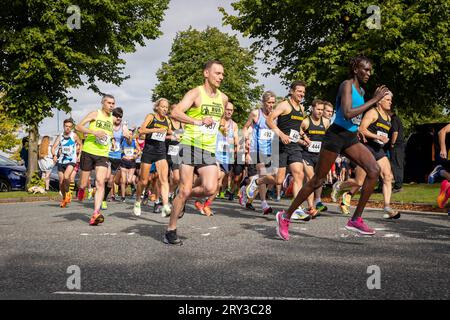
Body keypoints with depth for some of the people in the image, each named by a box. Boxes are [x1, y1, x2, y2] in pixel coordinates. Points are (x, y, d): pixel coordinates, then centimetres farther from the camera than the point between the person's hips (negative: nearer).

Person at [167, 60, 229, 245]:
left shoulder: (223, 98, 15)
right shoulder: (196, 93, -5)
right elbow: (175, 113, -20)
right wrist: (197, 121, -29)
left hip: (209, 150, 5)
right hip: (190, 145, -5)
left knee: (210, 189, -15)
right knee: (185, 190, -7)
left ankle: (184, 195, 17)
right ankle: (170, 231, 7)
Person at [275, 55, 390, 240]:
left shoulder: (361, 90, 14)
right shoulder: (346, 85, -11)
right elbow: (347, 113, -26)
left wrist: (375, 100, 16)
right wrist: (374, 100, -21)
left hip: (351, 138, 8)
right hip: (336, 135, -8)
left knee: (374, 170, -10)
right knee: (318, 181, -2)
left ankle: (356, 219, -4)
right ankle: (285, 216, 12)